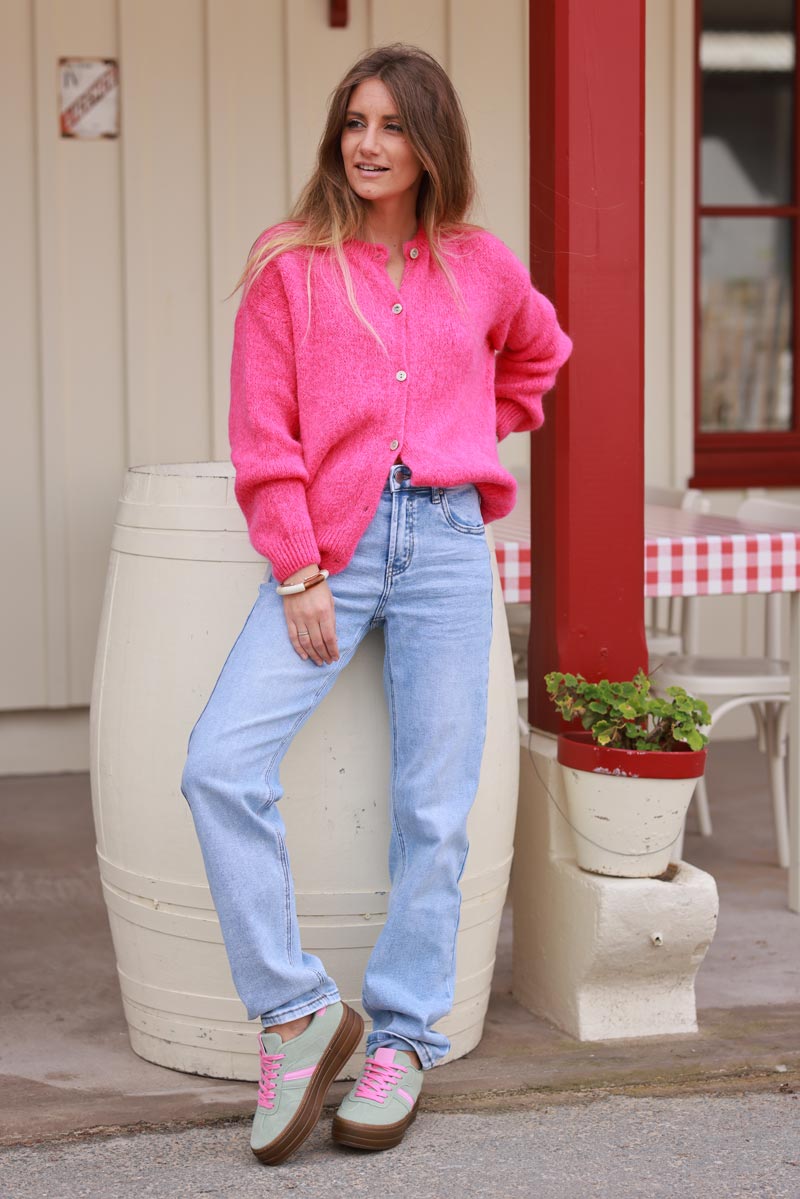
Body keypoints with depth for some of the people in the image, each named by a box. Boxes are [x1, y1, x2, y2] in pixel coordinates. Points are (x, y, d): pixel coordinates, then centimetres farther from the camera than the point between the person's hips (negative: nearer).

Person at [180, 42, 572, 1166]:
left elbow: (539, 354, 32)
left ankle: (402, 1041, 14)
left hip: (445, 544, 1)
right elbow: (263, 437, 0)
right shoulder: (290, 264, 4)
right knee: (222, 764, -18)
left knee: (433, 807, 0)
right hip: (328, 548, -1)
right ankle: (297, 1010, -5)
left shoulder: (480, 266, 10)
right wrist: (298, 574, -7)